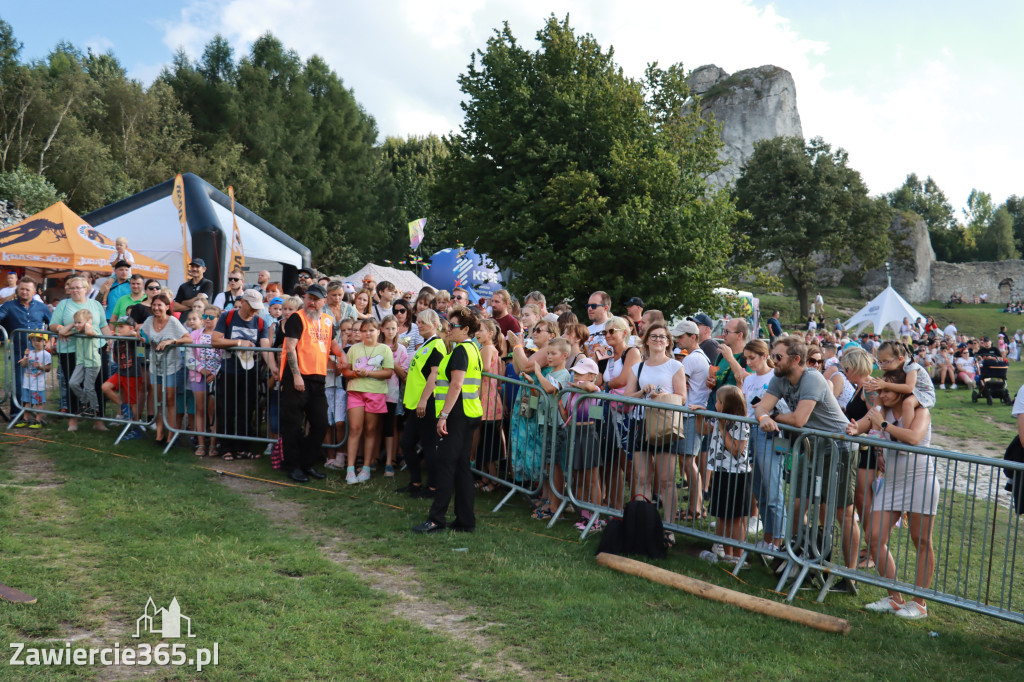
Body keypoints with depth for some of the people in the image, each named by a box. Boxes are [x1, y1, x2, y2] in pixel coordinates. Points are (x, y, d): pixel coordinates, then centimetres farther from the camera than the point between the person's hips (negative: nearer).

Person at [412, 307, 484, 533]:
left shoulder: (460, 350, -13)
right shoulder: (473, 349, 18)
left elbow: (456, 384, -22)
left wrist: (443, 415, -23)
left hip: (457, 414, -10)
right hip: (470, 413, 10)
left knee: (446, 464, -8)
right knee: (461, 466, 11)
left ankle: (437, 519, -7)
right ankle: (466, 521, 13)